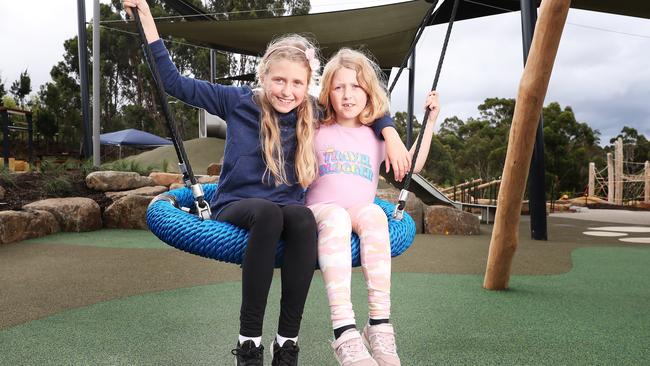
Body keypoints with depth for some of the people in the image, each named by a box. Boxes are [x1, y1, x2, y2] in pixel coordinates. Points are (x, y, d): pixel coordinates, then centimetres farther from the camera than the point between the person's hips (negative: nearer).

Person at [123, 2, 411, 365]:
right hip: (236, 208, -1)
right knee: (268, 211, -37)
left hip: (288, 211, 2)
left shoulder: (313, 114, 3)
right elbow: (175, 83, 3)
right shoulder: (239, 101, 0)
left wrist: (391, 136, -3)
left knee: (304, 217, -35)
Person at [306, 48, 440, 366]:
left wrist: (429, 121, 15)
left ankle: (380, 324, -39)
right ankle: (344, 332, -49)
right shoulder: (317, 133, 15)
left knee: (373, 213, -36)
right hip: (321, 209, -1)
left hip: (362, 213, 2)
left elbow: (411, 165, 19)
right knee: (335, 216, -39)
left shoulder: (376, 137, 19)